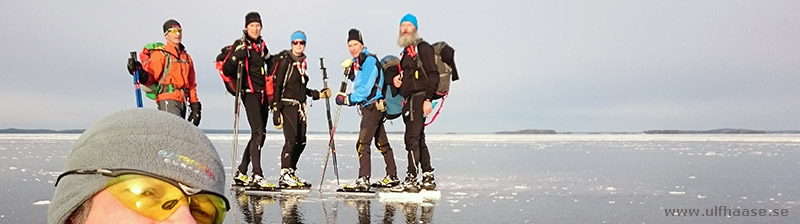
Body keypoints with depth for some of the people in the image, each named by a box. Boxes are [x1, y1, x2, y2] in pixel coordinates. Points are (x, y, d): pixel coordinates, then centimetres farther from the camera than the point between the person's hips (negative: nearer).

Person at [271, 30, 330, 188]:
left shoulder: (302, 62, 16)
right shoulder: (285, 61, -7)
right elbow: (277, 85, -11)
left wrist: (318, 94, 20)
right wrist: (276, 108, -16)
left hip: (300, 105, 8)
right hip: (287, 104, -8)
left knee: (301, 141, 6)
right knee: (291, 139, -16)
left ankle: (291, 173, 17)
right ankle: (284, 175, -12)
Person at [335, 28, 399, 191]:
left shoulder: (369, 60, -14)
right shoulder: (356, 63, 15)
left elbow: (365, 89, -20)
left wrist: (348, 99, -15)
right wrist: (350, 99, -1)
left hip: (373, 106, -10)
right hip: (368, 106, 10)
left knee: (362, 143, -15)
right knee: (381, 143, 16)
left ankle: (363, 180, -17)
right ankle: (392, 177, 26)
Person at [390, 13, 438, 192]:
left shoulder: (422, 47, -7)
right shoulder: (406, 52, 22)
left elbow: (433, 74, -15)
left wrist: (428, 99, -22)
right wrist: (397, 78, 7)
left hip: (419, 97, -10)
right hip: (409, 100, 10)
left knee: (412, 138, -13)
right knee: (418, 139, 11)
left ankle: (411, 180, -13)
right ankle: (428, 178, 17)